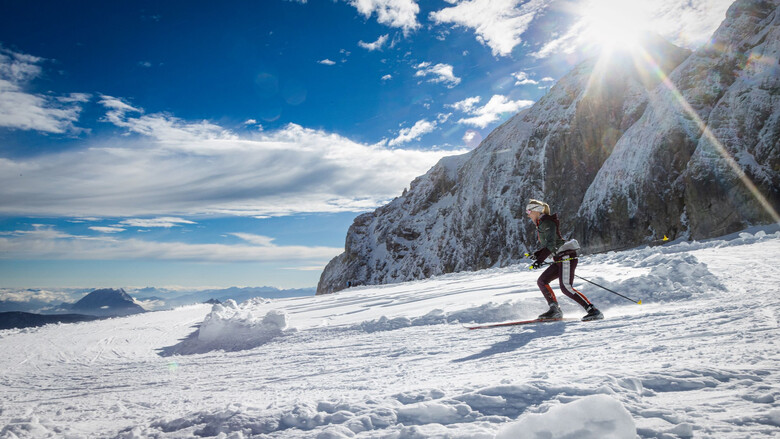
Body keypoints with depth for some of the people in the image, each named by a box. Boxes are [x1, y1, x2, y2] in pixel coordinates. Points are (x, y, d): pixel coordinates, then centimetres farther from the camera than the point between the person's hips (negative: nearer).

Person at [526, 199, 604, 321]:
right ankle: (555, 309, 7)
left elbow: (551, 244, -22)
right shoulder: (541, 224, 20)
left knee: (566, 288, -17)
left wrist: (541, 259, -28)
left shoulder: (547, 222, -10)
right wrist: (538, 253, 9)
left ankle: (594, 311, -16)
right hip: (559, 259, 10)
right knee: (542, 281, 5)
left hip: (567, 256, -10)